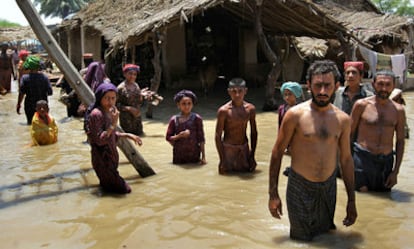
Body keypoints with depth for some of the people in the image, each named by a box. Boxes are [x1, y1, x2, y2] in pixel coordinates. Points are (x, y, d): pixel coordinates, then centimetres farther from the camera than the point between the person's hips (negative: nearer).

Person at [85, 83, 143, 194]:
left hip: (111, 155, 9)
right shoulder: (96, 114, -21)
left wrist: (128, 135, 11)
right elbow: (99, 140, -25)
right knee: (123, 189, 0)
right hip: (102, 158, -8)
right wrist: (113, 124, -28)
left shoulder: (109, 112, 5)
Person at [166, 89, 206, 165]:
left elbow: (201, 138, -2)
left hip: (194, 155, -1)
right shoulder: (174, 120, 1)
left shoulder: (196, 118, -3)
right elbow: (168, 137, 3)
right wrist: (179, 136, -16)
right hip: (178, 156, 1)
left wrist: (203, 156, -4)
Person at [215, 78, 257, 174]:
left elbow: (254, 133, 5)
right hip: (228, 148, -4)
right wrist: (222, 160, -15)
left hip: (244, 148, 4)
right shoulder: (224, 111, -16)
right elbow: (218, 136, -13)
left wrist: (252, 155, 4)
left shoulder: (250, 109, -4)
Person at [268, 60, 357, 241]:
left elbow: (346, 159, 9)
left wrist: (351, 200, 10)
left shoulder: (343, 120, 0)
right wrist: (273, 194, -6)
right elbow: (277, 153, -5)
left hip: (329, 188, 4)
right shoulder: (295, 114, -11)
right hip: (300, 189, -3)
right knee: (301, 240, 7)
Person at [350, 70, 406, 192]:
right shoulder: (361, 105, -3)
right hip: (362, 159, -3)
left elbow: (400, 141, 9)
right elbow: (350, 134, 1)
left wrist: (395, 171, 6)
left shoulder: (398, 110, 5)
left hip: (386, 162, 3)